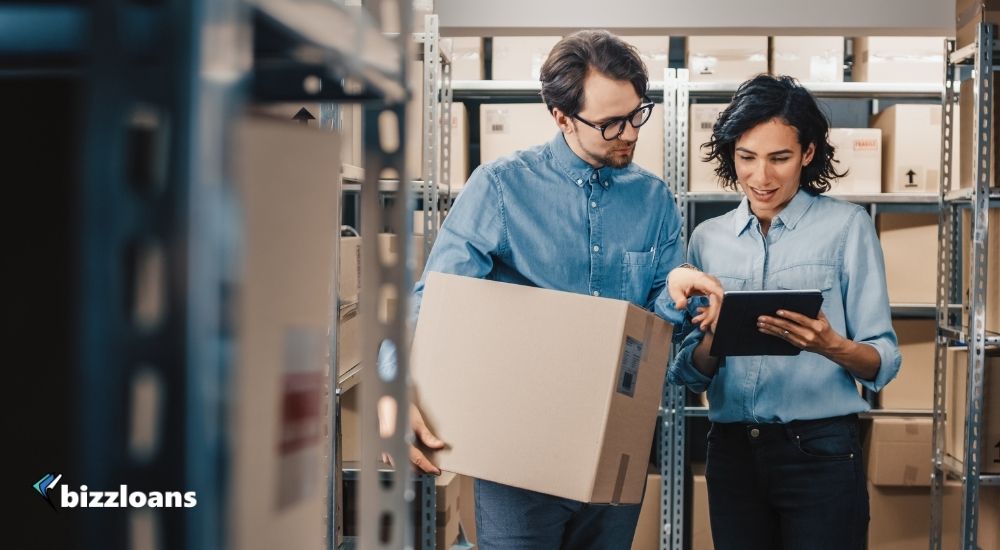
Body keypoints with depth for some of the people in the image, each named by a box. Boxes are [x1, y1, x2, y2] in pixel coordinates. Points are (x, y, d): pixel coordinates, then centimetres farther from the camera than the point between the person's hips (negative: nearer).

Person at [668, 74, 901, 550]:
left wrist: (831, 346, -25)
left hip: (820, 451, -3)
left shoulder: (846, 225, -3)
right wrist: (712, 342, -12)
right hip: (731, 452, 3)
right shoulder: (708, 239, 8)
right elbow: (688, 372, 9)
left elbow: (883, 362, -5)